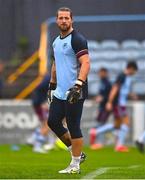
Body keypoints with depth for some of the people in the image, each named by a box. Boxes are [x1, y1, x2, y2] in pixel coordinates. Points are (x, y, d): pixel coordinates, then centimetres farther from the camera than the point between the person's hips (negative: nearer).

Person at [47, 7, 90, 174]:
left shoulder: (77, 39, -11)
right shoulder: (56, 41, 16)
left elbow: (85, 63, -19)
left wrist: (78, 85, -29)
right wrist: (52, 85, 25)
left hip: (75, 91, -9)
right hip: (60, 91, 9)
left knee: (73, 126, -6)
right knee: (53, 122, 8)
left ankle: (75, 164, 2)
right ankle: (77, 153, 22)